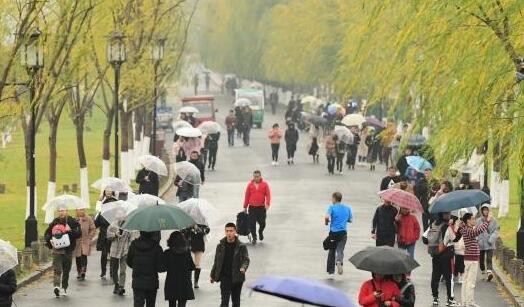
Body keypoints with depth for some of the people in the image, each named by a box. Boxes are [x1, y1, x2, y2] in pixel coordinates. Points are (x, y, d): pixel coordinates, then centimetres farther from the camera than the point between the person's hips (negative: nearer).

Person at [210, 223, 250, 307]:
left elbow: (246, 259, -5)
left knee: (236, 300, 13)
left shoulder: (241, 246, -3)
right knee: (224, 300, -11)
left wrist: (243, 267, -27)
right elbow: (216, 262, 11)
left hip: (237, 278, 0)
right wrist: (212, 275, 14)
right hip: (225, 277, 0)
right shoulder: (220, 246, 2)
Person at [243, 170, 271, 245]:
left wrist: (267, 204, -18)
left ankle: (260, 232, 33)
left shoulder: (264, 184, 0)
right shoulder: (250, 185, 3)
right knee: (252, 224, -2)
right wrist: (245, 207, 9)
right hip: (252, 207, 1)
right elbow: (247, 196, 7)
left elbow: (268, 195, -4)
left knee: (262, 223, 1)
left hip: (261, 207, -1)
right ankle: (254, 238, 13)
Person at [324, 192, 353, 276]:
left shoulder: (332, 207, -6)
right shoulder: (348, 208, 7)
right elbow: (350, 220, 15)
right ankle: (339, 261, -36)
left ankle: (331, 270, 19)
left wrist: (326, 222, -2)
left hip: (333, 232, -2)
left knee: (332, 251, 12)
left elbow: (326, 217, -22)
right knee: (340, 250, -3)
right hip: (343, 232, 2)